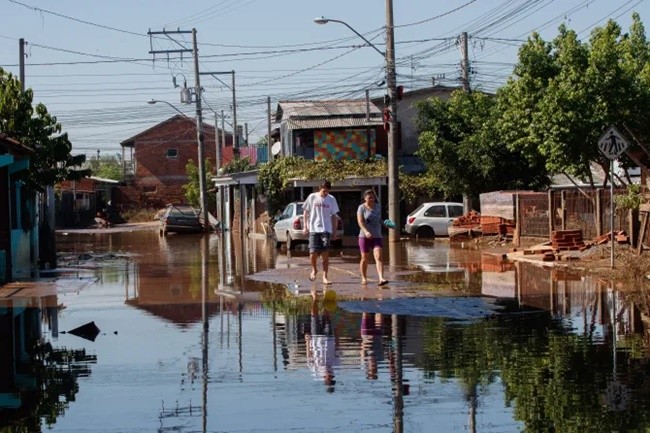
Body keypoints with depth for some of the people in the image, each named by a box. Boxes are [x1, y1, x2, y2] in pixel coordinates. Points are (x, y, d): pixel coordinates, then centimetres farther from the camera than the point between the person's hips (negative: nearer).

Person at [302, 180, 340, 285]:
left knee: (325, 254, -4)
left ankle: (325, 277, 1)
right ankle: (314, 269, 23)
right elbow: (306, 212, 9)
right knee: (313, 253, -7)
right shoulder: (312, 197, 1)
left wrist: (334, 231, 8)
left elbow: (334, 216, 10)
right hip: (314, 229, -1)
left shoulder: (331, 199, 5)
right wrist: (305, 226, 2)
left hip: (326, 230, 1)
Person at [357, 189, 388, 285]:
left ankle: (381, 279, -24)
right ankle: (364, 278, 24)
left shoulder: (378, 207, 10)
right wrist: (366, 231, -30)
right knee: (365, 258, 7)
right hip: (364, 237, -2)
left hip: (377, 236, 2)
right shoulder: (361, 208, -5)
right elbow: (360, 221, -17)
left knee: (378, 257, -12)